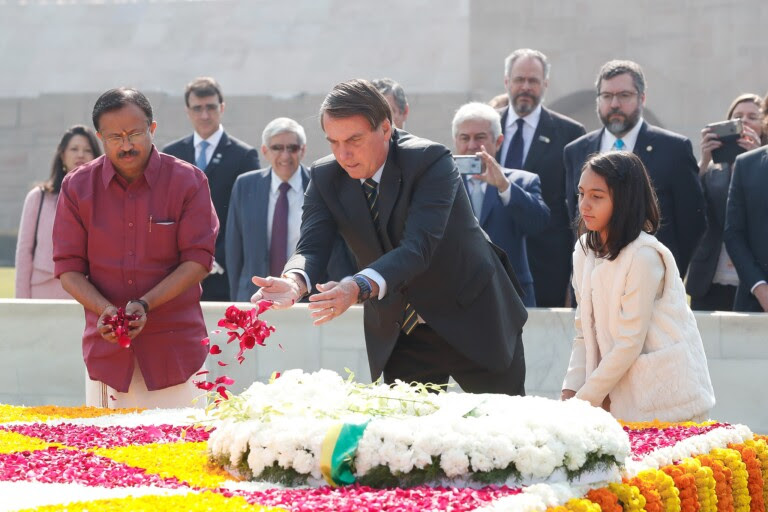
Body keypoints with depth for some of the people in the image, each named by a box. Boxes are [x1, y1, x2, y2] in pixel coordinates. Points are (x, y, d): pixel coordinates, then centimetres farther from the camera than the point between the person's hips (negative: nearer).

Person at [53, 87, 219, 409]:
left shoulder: (188, 182, 0)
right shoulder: (77, 187, 5)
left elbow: (198, 261, -4)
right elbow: (68, 268, 4)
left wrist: (145, 305, -17)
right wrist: (104, 309, -14)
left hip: (175, 348, -2)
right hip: (106, 352, 2)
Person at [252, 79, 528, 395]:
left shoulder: (431, 162, -23)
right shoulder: (325, 177, -8)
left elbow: (418, 247, -36)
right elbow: (312, 245, -19)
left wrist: (360, 288, -52)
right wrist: (294, 282, -44)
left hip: (473, 321, -3)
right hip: (399, 332, 4)